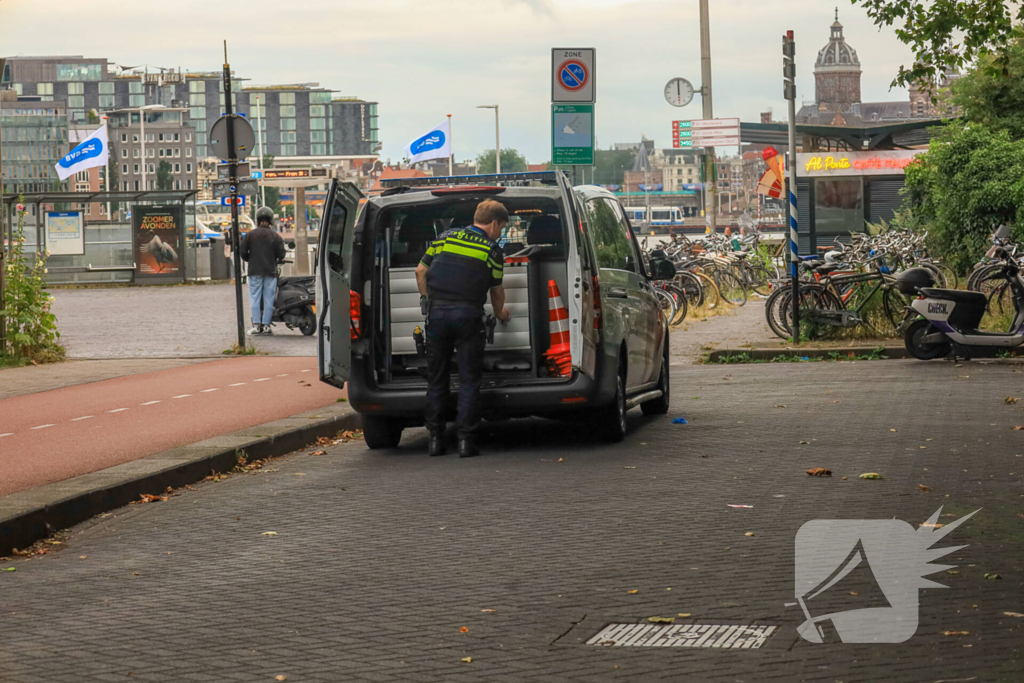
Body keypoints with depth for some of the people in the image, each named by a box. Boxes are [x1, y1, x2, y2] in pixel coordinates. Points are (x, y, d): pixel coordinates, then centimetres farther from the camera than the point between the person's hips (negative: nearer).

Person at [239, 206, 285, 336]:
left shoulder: (250, 234, 0)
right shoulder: (275, 236, 1)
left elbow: (242, 251, -1)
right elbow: (281, 255, 0)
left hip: (255, 271, -1)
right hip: (271, 271, 1)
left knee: (255, 298, 2)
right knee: (268, 299, 3)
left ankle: (256, 325, -5)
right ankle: (266, 325, 1)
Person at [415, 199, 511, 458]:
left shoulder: (446, 237, 12)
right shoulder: (492, 250, 4)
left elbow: (421, 271, 13)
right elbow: (496, 290, 13)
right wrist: (500, 313, 32)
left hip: (437, 311, 3)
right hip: (468, 315, -3)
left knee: (436, 378, 10)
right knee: (469, 380, 2)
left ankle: (435, 439, 11)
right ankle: (466, 440, -3)